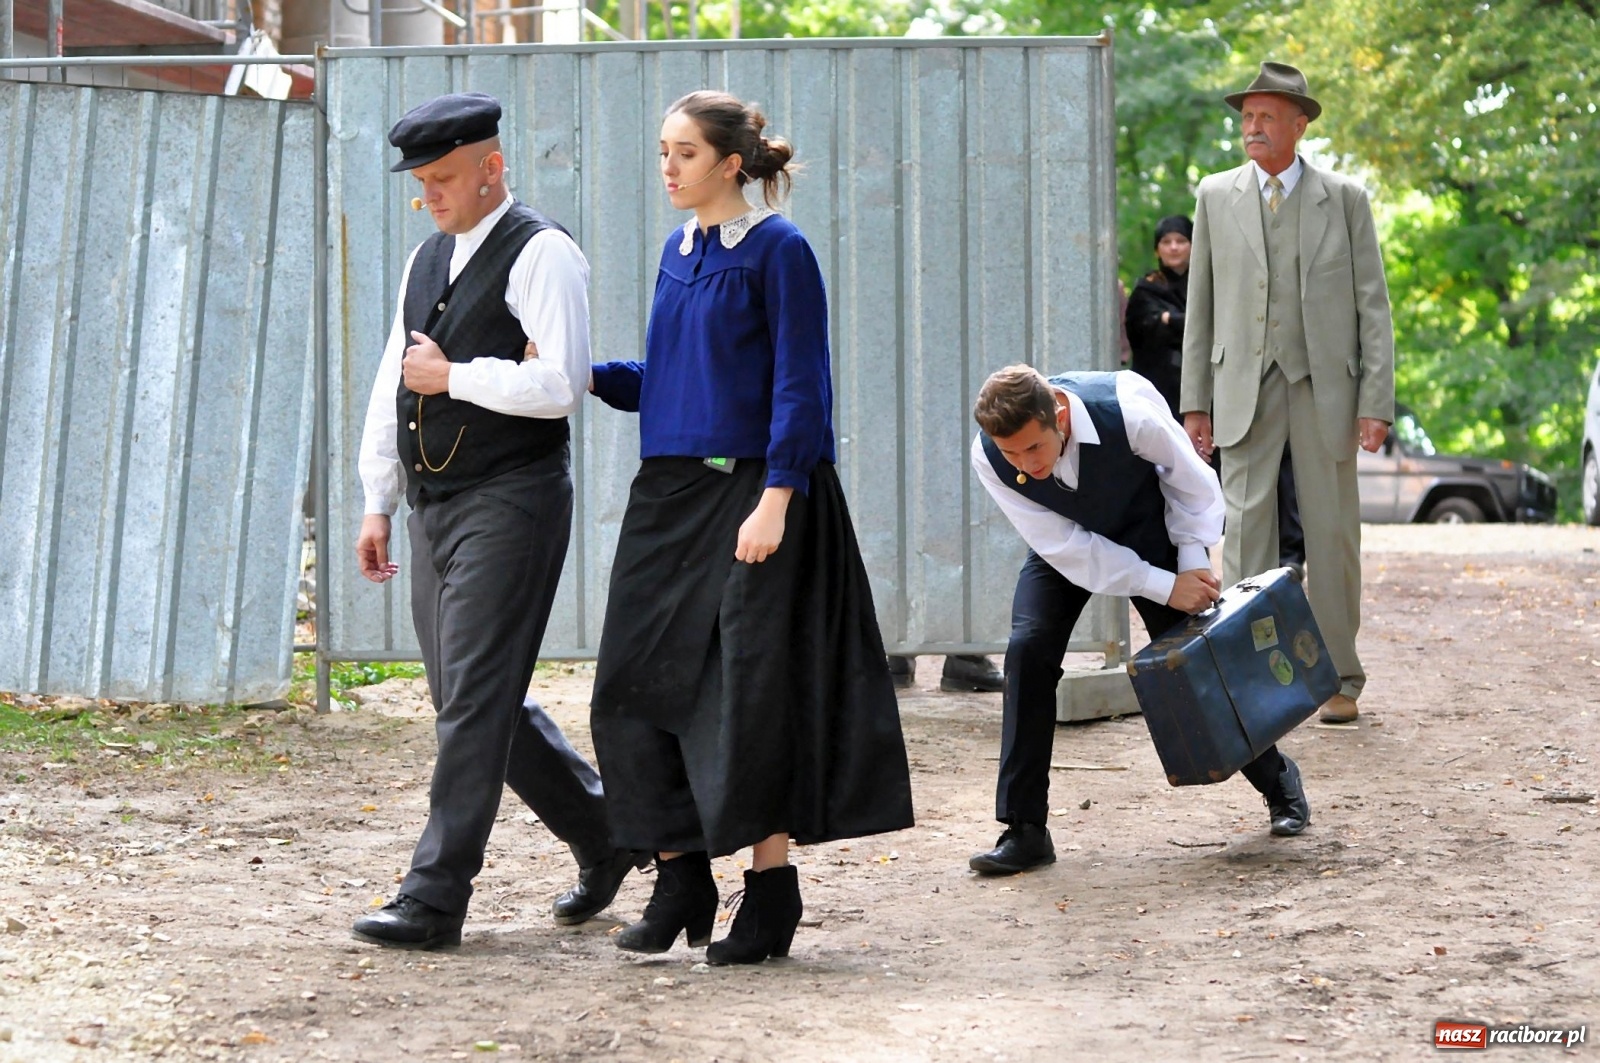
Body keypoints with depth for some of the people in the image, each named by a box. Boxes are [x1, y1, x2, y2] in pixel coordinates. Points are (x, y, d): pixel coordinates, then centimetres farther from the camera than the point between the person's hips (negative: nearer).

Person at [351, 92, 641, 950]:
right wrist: (377, 503, 15)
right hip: (434, 508, 9)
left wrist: (450, 375, -13)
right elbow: (392, 384, 19)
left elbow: (559, 384, -21)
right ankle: (600, 832, 28)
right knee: (473, 699, 13)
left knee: (475, 701, -9)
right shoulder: (427, 261, 17)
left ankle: (434, 899, -8)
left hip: (509, 502, -9)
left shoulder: (541, 254, -9)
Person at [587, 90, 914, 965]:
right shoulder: (679, 252, 14)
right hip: (668, 497, 7)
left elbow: (798, 387, -11)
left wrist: (775, 499, -19)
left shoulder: (778, 251, -7)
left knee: (749, 688, -6)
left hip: (753, 491, -7)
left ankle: (770, 890, 4)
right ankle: (680, 883, 13)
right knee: (640, 686, 3)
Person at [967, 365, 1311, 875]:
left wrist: (1193, 563, -19)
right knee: (1027, 651, -19)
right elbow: (1064, 547, -27)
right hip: (1068, 546, 1)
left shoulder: (1129, 411, -38)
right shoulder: (988, 458, -32)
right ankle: (1024, 830, -13)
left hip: (1149, 532, -1)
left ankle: (1278, 780, 29)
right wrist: (1165, 588, -29)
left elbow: (1193, 483, -17)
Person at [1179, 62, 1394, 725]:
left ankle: (1339, 679, 10)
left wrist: (1377, 403, -5)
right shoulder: (1216, 196, 9)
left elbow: (1372, 305, 3)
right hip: (1245, 385, 1)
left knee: (1332, 531, 2)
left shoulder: (1345, 199, 5)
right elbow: (1201, 304, 11)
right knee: (1246, 527, -5)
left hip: (1325, 385, -1)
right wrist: (1194, 400, 5)